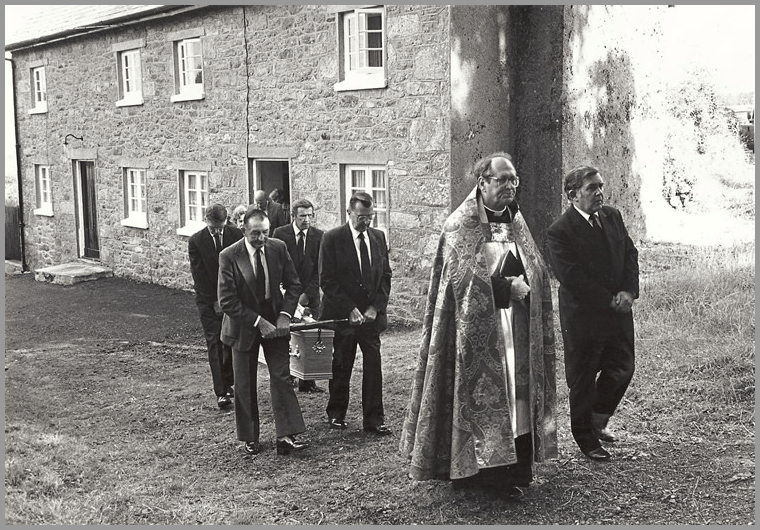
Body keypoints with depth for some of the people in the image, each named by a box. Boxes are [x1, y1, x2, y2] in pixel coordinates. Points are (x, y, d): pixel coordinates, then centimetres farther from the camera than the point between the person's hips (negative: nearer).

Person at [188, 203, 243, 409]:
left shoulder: (236, 235, -3)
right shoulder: (196, 241, -7)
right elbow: (199, 275, -7)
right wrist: (215, 301, -10)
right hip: (208, 300, -2)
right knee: (215, 343, -6)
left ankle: (227, 383, 20)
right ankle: (221, 392, -7)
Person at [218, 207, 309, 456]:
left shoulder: (278, 248, -6)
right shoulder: (229, 257, -17)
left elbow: (293, 285, 2)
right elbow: (227, 301, -17)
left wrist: (285, 314, -12)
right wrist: (258, 322, -21)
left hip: (275, 321, 2)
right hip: (244, 326, -2)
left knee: (282, 377, -5)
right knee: (245, 384, 7)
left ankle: (286, 436, -4)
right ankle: (249, 438, 20)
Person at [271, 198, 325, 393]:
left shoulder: (319, 236, 3)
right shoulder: (280, 234, -2)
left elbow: (320, 269, 1)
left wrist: (306, 294, -9)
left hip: (310, 295, 2)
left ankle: (307, 382, 5)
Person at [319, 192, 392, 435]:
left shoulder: (378, 237, 7)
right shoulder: (332, 238, -7)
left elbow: (386, 276, 9)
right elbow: (327, 281, -9)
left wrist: (376, 307, -4)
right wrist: (349, 310, -14)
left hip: (371, 314, 3)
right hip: (342, 315, -3)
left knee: (373, 367, 1)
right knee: (341, 367, 8)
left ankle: (374, 419, 10)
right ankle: (336, 414, 26)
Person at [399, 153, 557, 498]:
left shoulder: (515, 222, 15)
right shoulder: (460, 225, -5)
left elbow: (537, 272, 17)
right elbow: (463, 276, -14)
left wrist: (523, 285, -4)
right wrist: (508, 287, -14)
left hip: (516, 322, 6)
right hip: (477, 324, -6)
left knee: (516, 394, 4)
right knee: (482, 393, -4)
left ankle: (514, 467, 11)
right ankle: (473, 469, 5)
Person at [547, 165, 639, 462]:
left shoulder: (613, 217, 6)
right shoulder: (560, 232, -16)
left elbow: (630, 254, 8)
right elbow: (572, 278, -20)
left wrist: (629, 291, -9)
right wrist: (610, 300, -18)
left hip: (618, 313, 6)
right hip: (583, 317, -6)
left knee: (622, 368, 13)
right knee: (583, 379, 7)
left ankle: (599, 419, 38)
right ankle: (586, 438, 25)